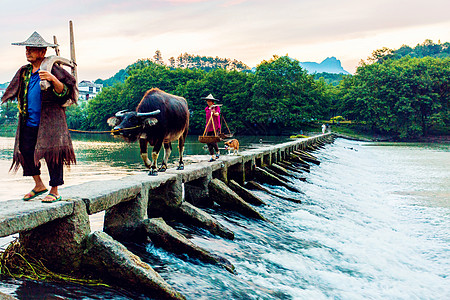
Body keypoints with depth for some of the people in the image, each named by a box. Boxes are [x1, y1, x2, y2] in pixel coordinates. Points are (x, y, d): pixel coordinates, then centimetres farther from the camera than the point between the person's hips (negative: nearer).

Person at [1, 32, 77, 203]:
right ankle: (39, 185, 20)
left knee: (52, 153, -6)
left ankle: (54, 191, 3)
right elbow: (16, 92, 31)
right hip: (29, 121, 7)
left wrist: (53, 80, -29)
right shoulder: (24, 72, 15)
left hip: (50, 121, -6)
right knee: (25, 150, 3)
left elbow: (63, 92, -13)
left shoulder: (53, 70, -5)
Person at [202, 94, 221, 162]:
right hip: (208, 128, 5)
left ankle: (218, 152, 11)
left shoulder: (217, 107, 0)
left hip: (215, 127, -5)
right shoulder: (206, 109, 15)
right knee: (209, 143, -2)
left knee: (213, 142, -14)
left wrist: (214, 113, -38)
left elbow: (217, 114, -17)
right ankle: (212, 156, 4)